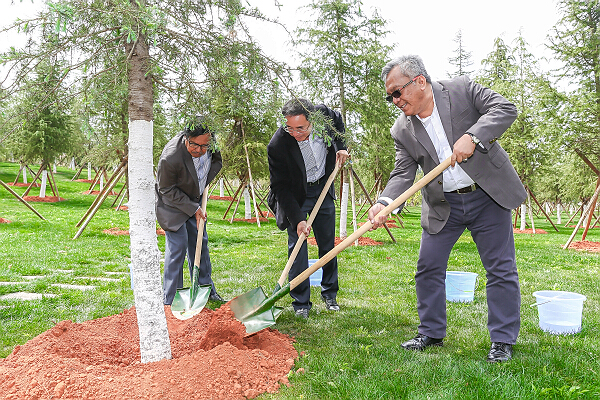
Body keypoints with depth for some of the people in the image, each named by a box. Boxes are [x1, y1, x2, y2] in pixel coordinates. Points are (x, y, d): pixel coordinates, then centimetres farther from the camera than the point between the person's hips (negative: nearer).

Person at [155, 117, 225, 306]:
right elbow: (167, 191, -22)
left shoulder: (210, 146, -17)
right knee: (177, 245, -11)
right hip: (172, 204, -6)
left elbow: (216, 160, 9)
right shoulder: (170, 157, -35)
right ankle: (170, 300, 0)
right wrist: (193, 209, -20)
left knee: (200, 242, 11)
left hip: (194, 200, 6)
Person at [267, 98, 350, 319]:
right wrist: (297, 219, -28)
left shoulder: (323, 114, -19)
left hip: (323, 189, 4)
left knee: (328, 244, 10)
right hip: (295, 196, -3)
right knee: (297, 245, -8)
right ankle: (301, 303, 5)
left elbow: (338, 122, 9)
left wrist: (340, 147, -4)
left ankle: (330, 294, 28)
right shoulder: (277, 145, -29)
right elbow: (281, 188, -22)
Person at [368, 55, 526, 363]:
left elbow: (505, 109, -15)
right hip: (443, 206, 3)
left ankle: (503, 340, 16)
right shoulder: (402, 130, -1)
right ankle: (431, 333, 23)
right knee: (428, 268, 5)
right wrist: (384, 203, -26)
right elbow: (403, 174, -7)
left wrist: (472, 136, -30)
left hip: (488, 196, -3)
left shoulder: (461, 89, -8)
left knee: (501, 268, 2)